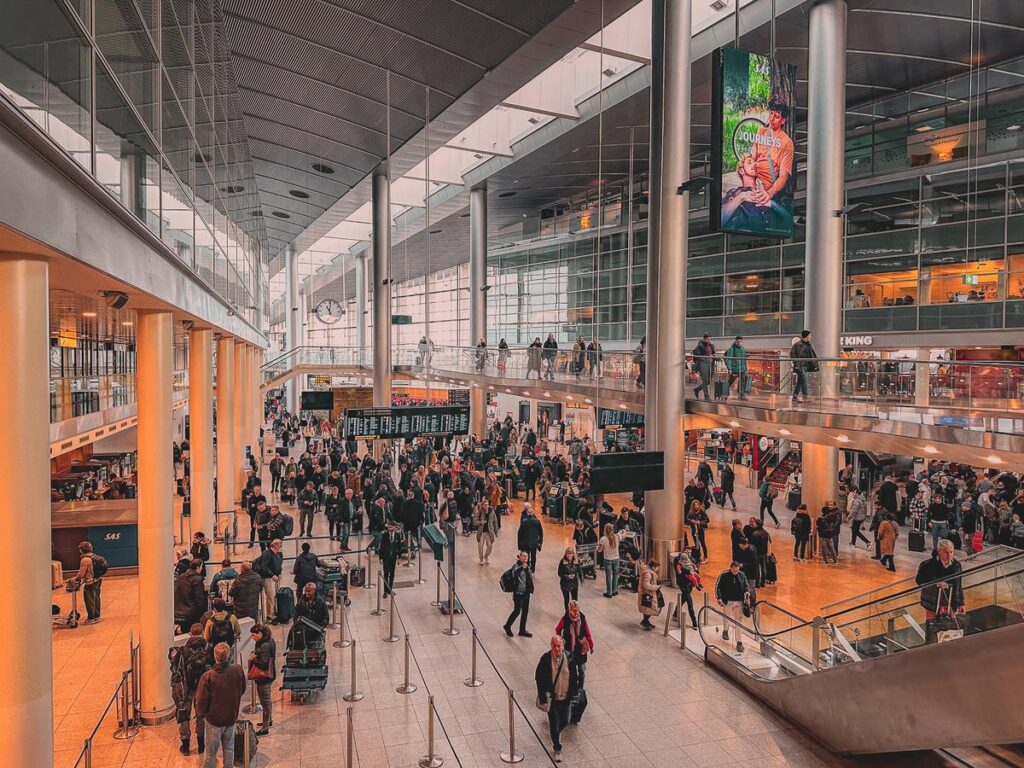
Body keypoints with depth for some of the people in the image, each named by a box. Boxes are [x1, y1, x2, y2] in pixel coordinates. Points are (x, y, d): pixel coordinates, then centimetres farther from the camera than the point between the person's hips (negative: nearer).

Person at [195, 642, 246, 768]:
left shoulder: (208, 676, -22)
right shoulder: (238, 670, -13)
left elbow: (201, 700, -14)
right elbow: (242, 690, 4)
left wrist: (200, 714, 6)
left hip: (214, 718, -3)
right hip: (232, 717, 3)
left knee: (211, 752, 13)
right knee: (229, 748, 19)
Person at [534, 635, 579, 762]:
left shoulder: (569, 658, -10)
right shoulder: (545, 659, -18)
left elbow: (574, 678, 3)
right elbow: (539, 679, -11)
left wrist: (573, 693, 4)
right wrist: (543, 698, -11)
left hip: (565, 698, 3)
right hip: (551, 698, -3)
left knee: (564, 721, 18)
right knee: (554, 724, 6)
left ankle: (556, 732, 52)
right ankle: (557, 749, 28)